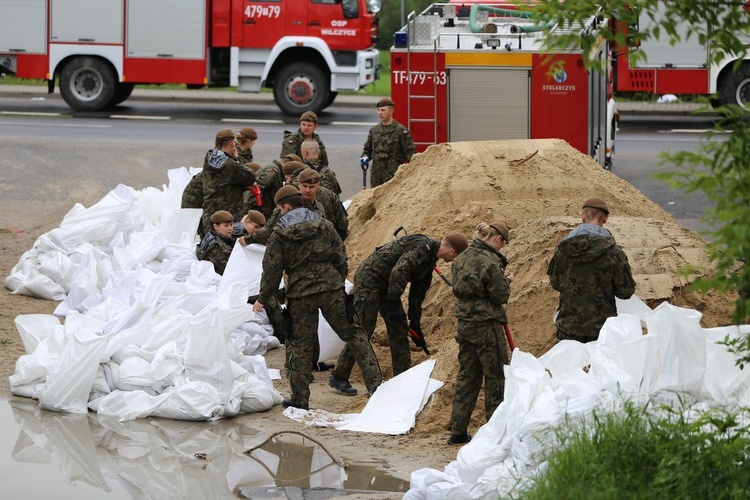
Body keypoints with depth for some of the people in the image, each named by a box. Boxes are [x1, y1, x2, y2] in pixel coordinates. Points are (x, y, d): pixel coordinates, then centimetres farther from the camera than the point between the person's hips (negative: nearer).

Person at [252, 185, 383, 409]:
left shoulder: (279, 235, -2)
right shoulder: (323, 225, 5)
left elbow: (272, 270, -3)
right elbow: (340, 258, 7)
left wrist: (262, 299, 10)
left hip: (300, 295, -1)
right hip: (331, 288, 1)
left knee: (300, 345, 8)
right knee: (353, 334, 7)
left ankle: (300, 397, 9)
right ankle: (374, 383, 0)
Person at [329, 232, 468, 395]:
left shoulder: (429, 258, 13)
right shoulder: (422, 246, -20)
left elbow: (417, 293, 21)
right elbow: (399, 271, -31)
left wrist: (415, 323, 23)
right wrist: (393, 304, -29)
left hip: (386, 284, 10)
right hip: (369, 278, -10)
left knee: (399, 329, 7)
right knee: (363, 330, -9)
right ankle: (338, 377, -2)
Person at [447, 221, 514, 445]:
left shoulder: (461, 259, 7)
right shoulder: (490, 262, -17)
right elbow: (500, 296, -13)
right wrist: (506, 281, 7)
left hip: (464, 324, 7)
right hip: (487, 326, -7)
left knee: (466, 376, 12)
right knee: (495, 377, 3)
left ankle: (458, 430, 13)